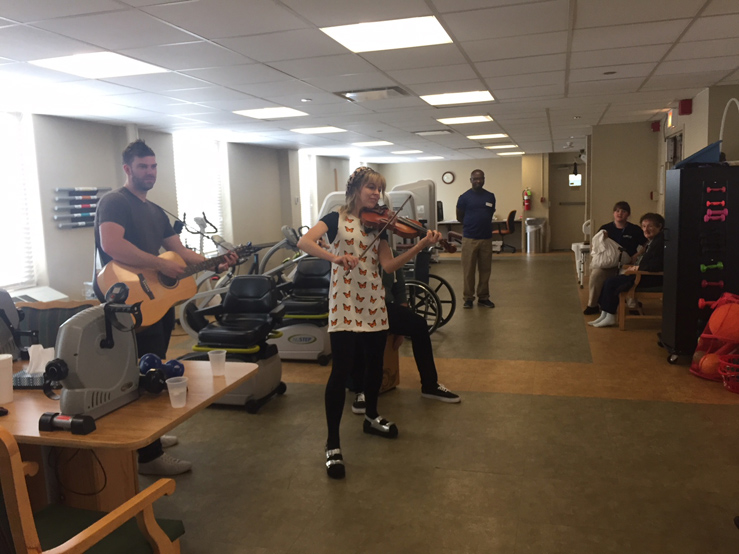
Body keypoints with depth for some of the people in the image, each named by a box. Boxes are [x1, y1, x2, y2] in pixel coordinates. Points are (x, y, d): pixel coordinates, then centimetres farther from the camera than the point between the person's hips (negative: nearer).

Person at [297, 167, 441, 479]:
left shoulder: (378, 224, 10)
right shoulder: (336, 219, -3)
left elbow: (388, 265, 0)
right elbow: (304, 242, -18)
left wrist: (420, 246, -11)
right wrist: (335, 257, -33)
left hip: (373, 303, 6)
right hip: (344, 302, -5)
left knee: (375, 363, 16)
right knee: (342, 369, -8)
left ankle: (371, 418, 41)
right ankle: (332, 445, 2)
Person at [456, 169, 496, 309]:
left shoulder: (490, 196, 8)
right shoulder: (464, 197, -2)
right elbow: (459, 217, 4)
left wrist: (482, 224, 9)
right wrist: (472, 224, 6)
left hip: (486, 238, 3)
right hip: (470, 238, -3)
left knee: (485, 270, 8)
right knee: (469, 270, 1)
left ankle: (483, 297, 17)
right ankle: (468, 298, 10)